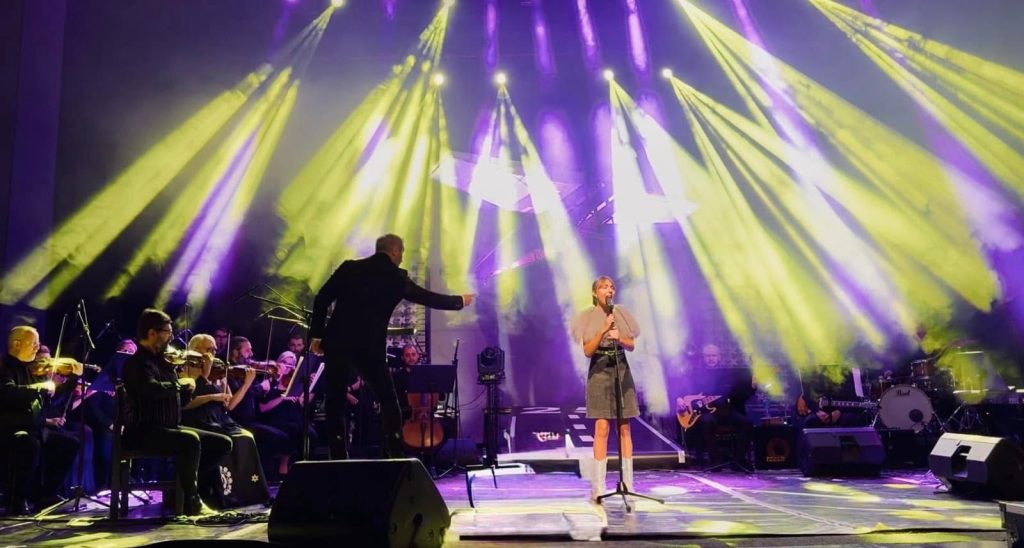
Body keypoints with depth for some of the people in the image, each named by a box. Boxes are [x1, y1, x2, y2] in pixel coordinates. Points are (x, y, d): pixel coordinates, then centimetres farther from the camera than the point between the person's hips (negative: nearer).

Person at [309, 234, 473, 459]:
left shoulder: (349, 267, 7)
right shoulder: (397, 278, 3)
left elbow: (322, 299, 1)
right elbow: (429, 298, 14)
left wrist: (316, 334, 8)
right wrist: (459, 301, 30)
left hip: (337, 344, 2)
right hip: (369, 348, -2)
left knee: (336, 403, 9)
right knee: (388, 399, 14)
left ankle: (339, 459, 8)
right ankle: (395, 454, 12)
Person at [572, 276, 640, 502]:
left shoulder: (621, 313, 7)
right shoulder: (589, 317, -1)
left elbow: (632, 345, 5)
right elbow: (587, 351, -9)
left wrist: (619, 338, -15)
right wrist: (603, 331, -20)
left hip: (622, 371, 3)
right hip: (599, 373, -3)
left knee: (624, 428, 2)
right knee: (602, 428, -8)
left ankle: (628, 483, 7)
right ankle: (598, 486, -3)